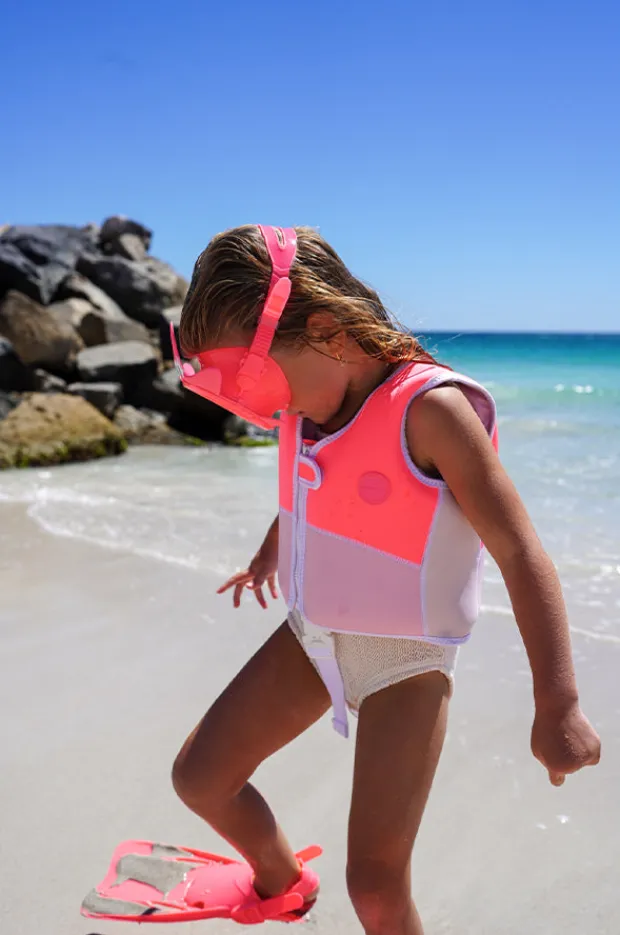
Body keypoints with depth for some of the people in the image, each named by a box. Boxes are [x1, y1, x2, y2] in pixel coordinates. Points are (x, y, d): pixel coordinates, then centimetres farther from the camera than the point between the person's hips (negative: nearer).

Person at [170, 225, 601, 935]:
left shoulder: (428, 409, -25)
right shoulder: (314, 398, -3)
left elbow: (519, 551, -23)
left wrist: (556, 706, -24)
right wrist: (269, 553, 38)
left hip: (404, 661, -7)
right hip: (311, 637, 7)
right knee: (199, 777, 13)